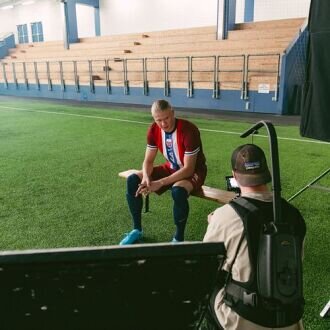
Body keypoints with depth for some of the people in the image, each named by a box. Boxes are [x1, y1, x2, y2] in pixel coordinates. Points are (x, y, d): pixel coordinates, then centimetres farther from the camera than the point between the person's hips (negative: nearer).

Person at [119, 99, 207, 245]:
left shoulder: (189, 130, -29)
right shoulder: (153, 130, -10)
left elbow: (188, 169, -29)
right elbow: (148, 160, -4)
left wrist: (160, 183, -35)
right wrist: (146, 177, -27)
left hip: (193, 172, -6)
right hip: (171, 168, 6)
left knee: (178, 191, -40)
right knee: (132, 180, -9)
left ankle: (179, 238, -15)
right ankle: (137, 229, 7)